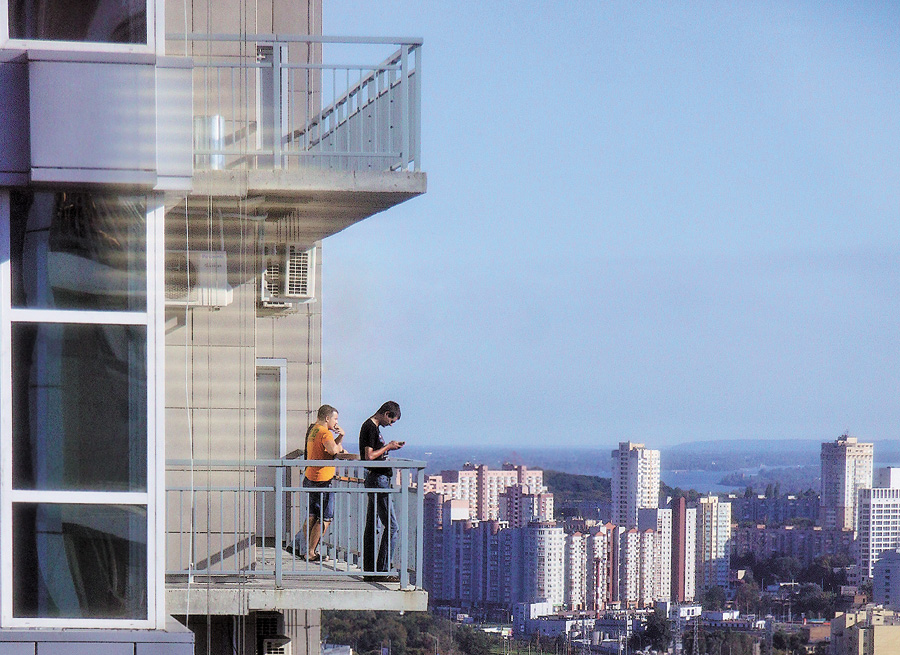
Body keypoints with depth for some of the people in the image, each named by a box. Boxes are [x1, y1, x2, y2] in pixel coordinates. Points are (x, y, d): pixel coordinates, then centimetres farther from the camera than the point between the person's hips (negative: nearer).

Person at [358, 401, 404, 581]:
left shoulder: (373, 427, 17)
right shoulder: (370, 428, -14)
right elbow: (369, 456, -20)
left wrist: (389, 447, 14)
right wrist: (388, 447, -10)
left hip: (377, 480, 11)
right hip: (378, 479, -11)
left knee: (371, 526, 11)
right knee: (392, 526, -10)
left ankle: (369, 570, 14)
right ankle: (382, 571, -11)